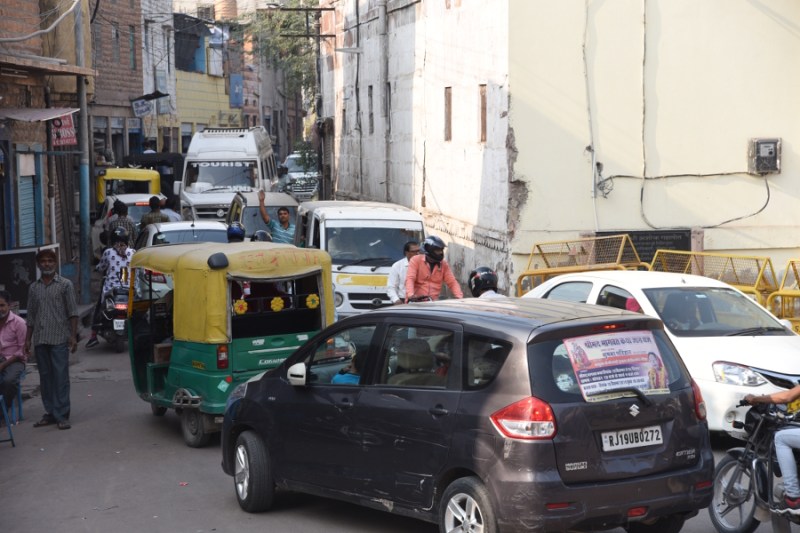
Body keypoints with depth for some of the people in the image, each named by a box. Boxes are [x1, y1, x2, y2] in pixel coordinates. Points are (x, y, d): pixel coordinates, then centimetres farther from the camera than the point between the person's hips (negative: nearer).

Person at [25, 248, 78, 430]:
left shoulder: (65, 284, 3)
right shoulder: (33, 288, 14)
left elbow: (73, 312, -1)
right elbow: (31, 316, 17)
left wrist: (73, 335, -9)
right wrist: (27, 339, 12)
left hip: (59, 339, -4)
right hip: (40, 340, 4)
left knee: (61, 377, -6)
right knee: (45, 377, 7)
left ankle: (62, 415, -4)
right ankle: (50, 413, 14)